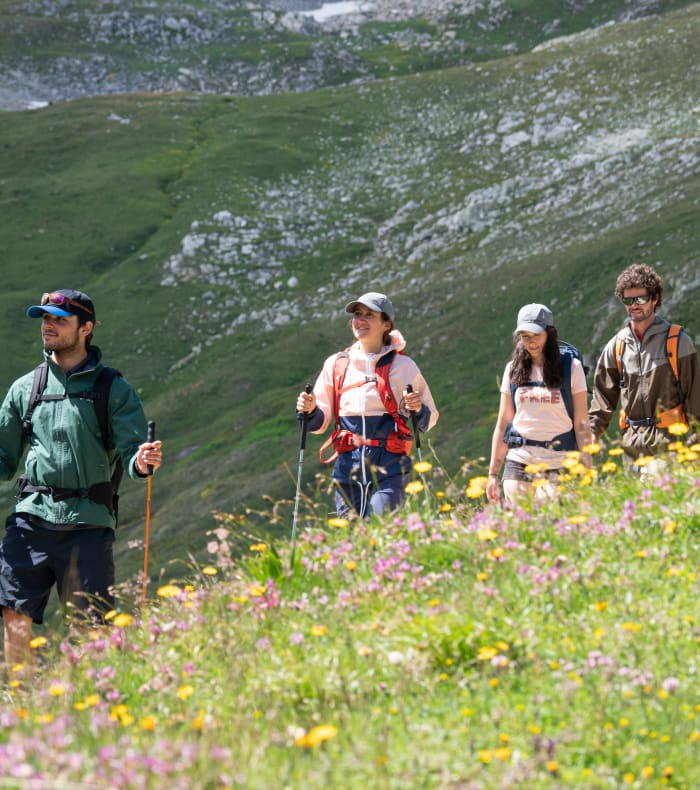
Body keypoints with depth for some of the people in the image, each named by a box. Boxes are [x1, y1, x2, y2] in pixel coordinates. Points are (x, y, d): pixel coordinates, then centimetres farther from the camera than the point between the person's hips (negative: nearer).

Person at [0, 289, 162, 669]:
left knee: (94, 625, -2)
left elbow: (131, 450, -4)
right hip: (32, 515, 3)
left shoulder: (114, 390, 5)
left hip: (88, 522, -2)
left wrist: (141, 463, -27)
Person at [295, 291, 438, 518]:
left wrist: (417, 409, -12)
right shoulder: (335, 364, 10)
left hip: (388, 467, -3)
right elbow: (321, 422, 15)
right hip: (348, 465, 3)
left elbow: (429, 419, 9)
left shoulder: (403, 366, 3)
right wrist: (309, 411, -5)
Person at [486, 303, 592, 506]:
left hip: (558, 467, -3)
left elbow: (581, 424, -1)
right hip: (519, 465, 3)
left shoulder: (571, 368, 1)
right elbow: (503, 423, 12)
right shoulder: (513, 369, 9)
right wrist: (493, 473, 9)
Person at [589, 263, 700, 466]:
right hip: (632, 445, 4)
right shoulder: (616, 346, 12)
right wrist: (591, 433, 4)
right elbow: (603, 398, 16)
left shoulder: (678, 342, 0)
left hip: (668, 441, -4)